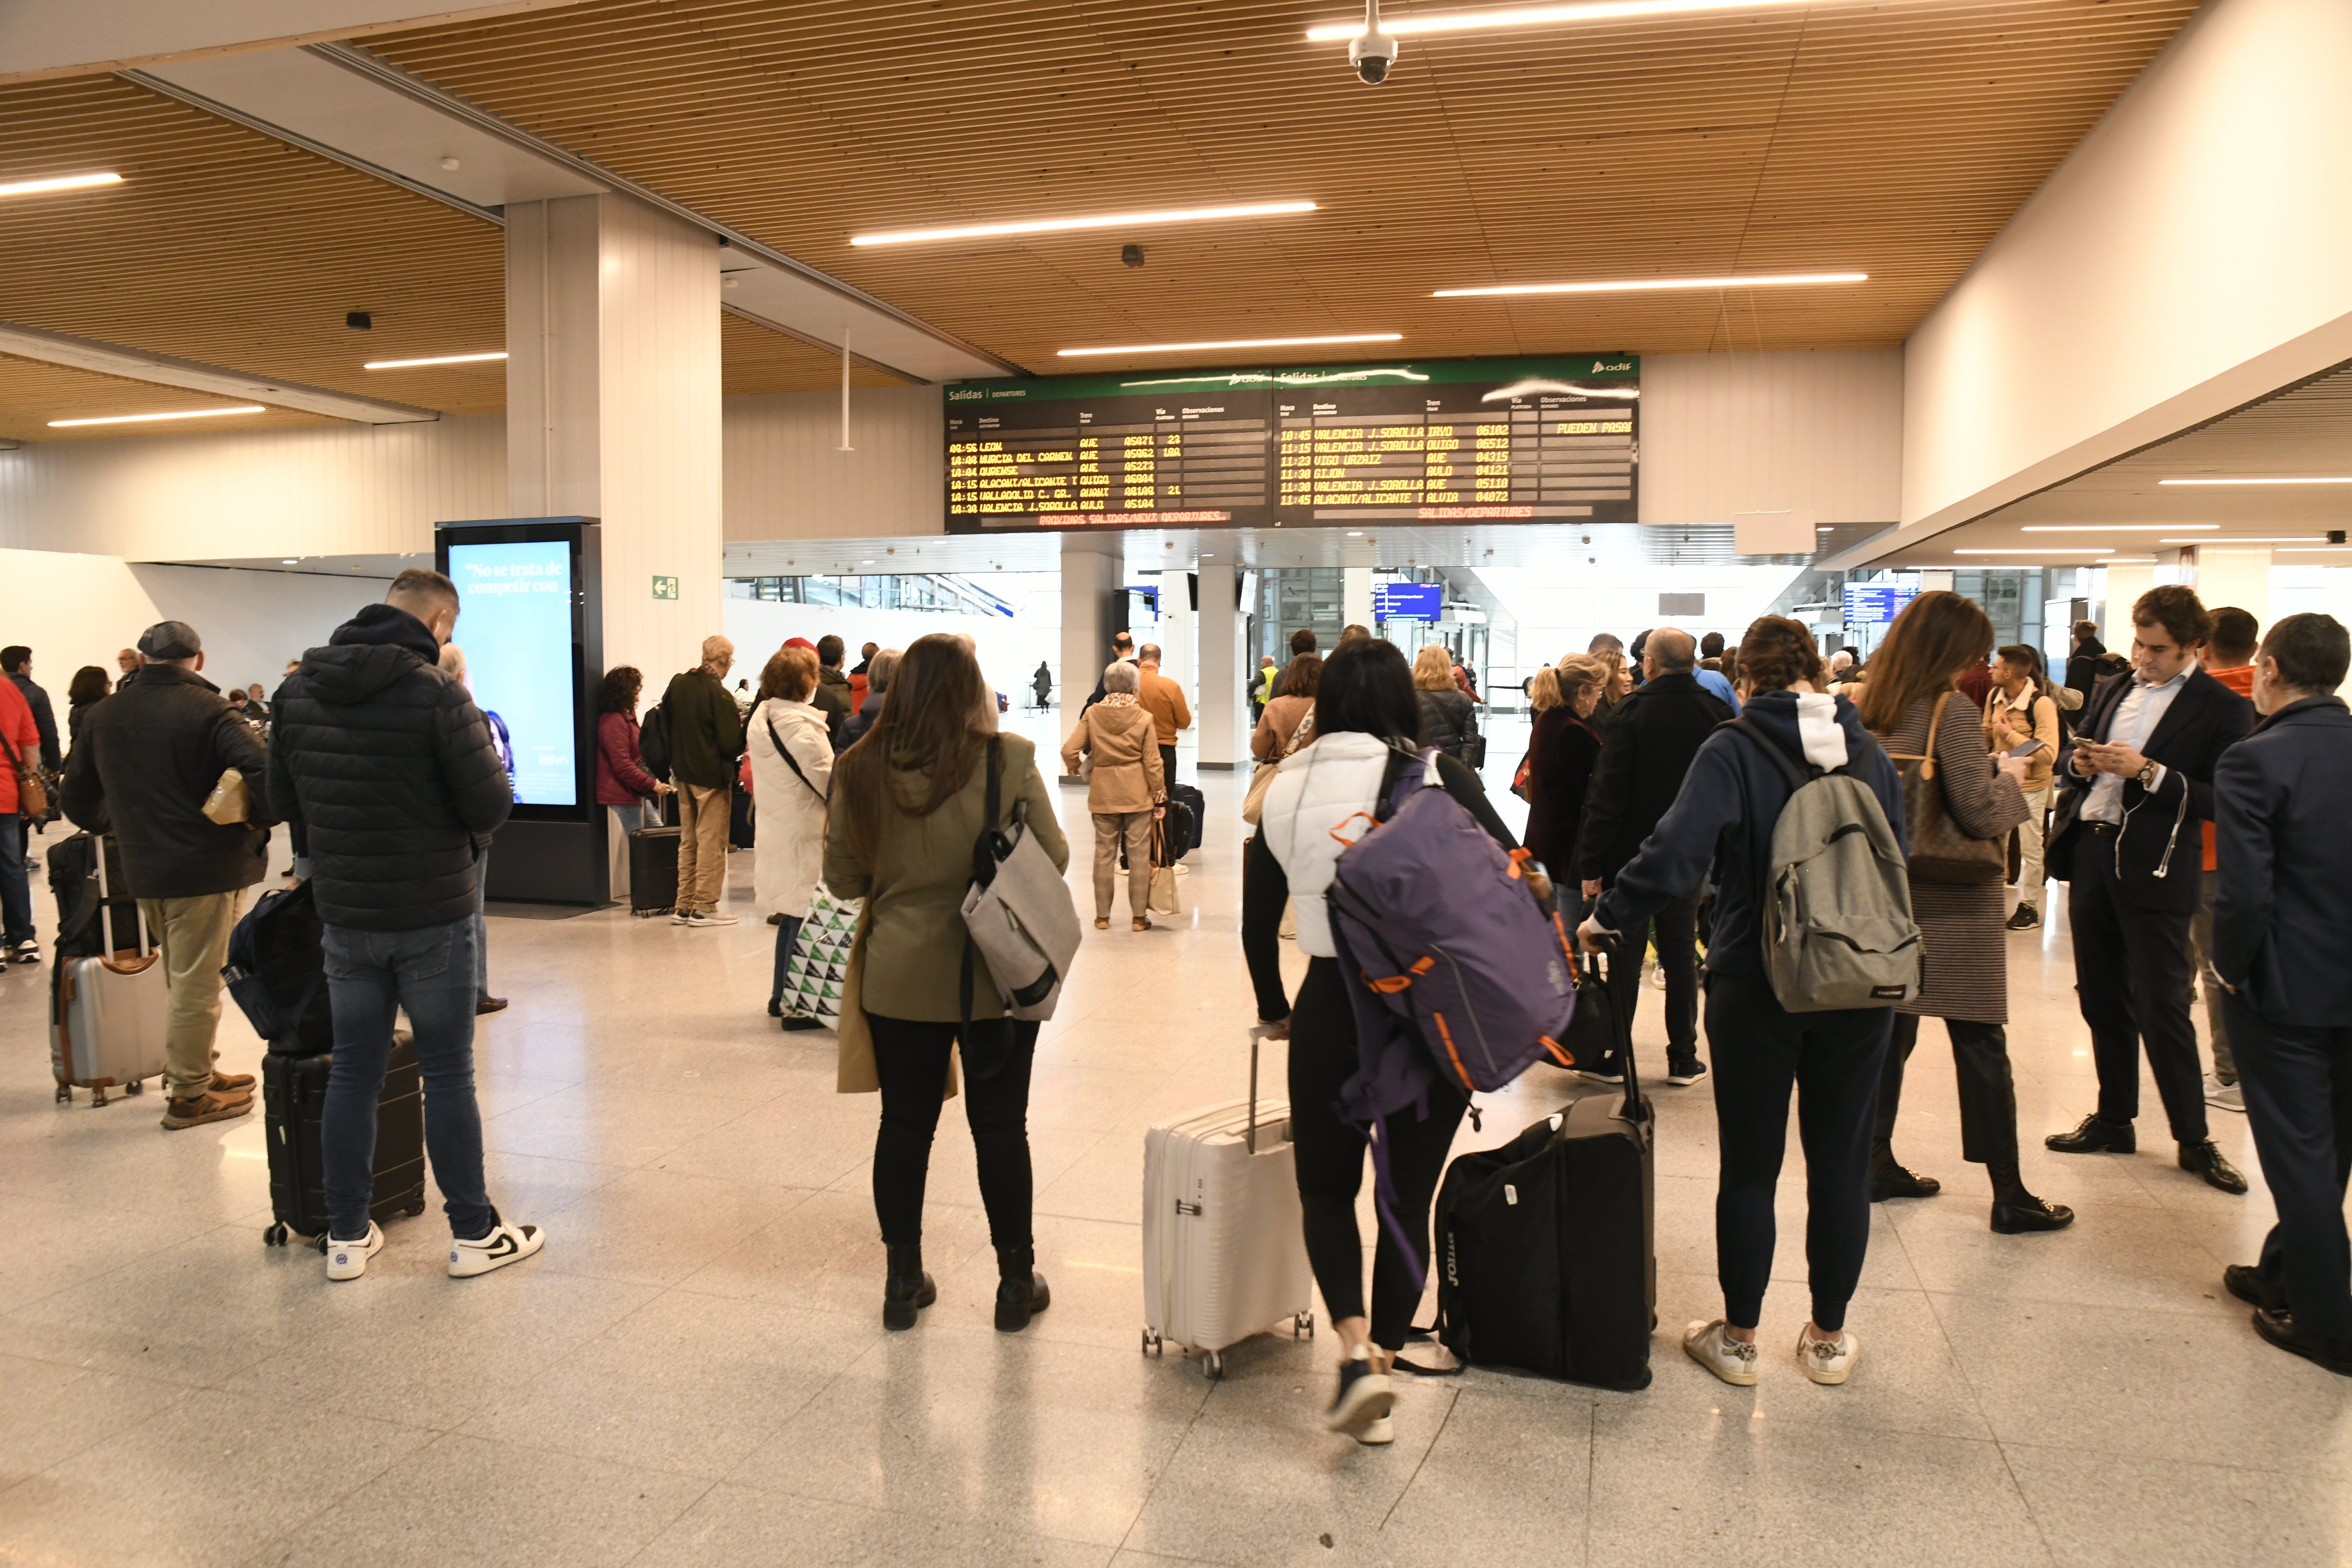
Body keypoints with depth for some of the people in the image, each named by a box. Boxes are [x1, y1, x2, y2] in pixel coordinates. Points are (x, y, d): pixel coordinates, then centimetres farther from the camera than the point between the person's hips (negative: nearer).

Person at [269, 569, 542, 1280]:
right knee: (448, 1074, 4)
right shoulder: (434, 693, -17)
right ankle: (474, 1234, 15)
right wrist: (465, 829, 4)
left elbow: (282, 798, 10)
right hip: (432, 913, -5)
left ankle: (347, 1236, 22)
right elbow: (491, 804, -18)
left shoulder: (299, 688, 2)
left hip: (343, 913, 5)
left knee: (353, 1072, 13)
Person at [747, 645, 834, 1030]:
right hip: (803, 835, -9)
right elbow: (831, 783, -18)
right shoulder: (801, 726, -20)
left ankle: (781, 996, 29)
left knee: (790, 917, 19)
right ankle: (798, 1008, 6)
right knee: (804, 919, 0)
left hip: (775, 831, 9)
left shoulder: (761, 717, 6)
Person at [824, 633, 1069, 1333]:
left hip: (899, 979, 2)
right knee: (1000, 1126, 10)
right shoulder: (1009, 761, -13)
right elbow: (1054, 859, -4)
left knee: (905, 1124, 14)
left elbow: (844, 878, 3)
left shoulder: (860, 770, -6)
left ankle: (903, 1282, 25)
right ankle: (1017, 1283, 22)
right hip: (998, 976, -2)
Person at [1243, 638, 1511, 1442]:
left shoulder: (1286, 787, 4)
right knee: (1408, 1198, 14)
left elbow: (1257, 918, 10)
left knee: (1326, 1187, 20)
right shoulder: (1433, 777, -5)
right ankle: (1378, 1391, 21)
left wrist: (1275, 1004, 25)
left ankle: (1356, 1350, 0)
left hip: (1331, 1006, 1)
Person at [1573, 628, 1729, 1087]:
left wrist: (1592, 862, -12)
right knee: (1680, 953, 11)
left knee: (1626, 955, 4)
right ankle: (1683, 1058, 15)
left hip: (1632, 850, -3)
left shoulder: (1633, 711, -14)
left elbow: (1608, 792, -15)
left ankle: (1614, 1057, 10)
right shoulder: (1717, 713, -1)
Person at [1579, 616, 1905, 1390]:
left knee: (1750, 1165, 8)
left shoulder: (1733, 752, -12)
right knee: (1841, 1162, 13)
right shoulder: (1869, 754, 3)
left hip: (1758, 984, -4)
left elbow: (1675, 854, -22)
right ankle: (1829, 1338, 25)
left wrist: (1607, 918, -11)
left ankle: (1738, 1338, 20)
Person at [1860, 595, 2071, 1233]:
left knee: (1889, 1032, 13)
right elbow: (1981, 812, -20)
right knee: (1980, 1045, 1)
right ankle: (2009, 1193, 10)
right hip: (1953, 901, -7)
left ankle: (1878, 1164, 21)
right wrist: (2011, 775, 1)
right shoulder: (1951, 712, -16)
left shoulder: (1872, 710, 5)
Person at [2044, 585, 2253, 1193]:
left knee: (2161, 1011, -2)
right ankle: (2113, 1120, 26)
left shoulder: (2222, 709, -6)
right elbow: (2072, 770, 19)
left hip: (2154, 872, -6)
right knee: (2101, 1000, 13)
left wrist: (2148, 772, -20)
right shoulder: (2111, 692, 12)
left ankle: (2194, 1139, 13)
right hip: (2089, 856, 6)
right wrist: (2080, 766, -4)